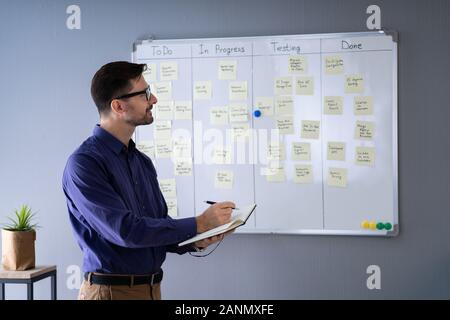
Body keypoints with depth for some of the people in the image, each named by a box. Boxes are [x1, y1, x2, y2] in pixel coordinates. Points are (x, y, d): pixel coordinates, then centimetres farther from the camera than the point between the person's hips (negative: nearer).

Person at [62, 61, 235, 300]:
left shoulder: (142, 162, 8)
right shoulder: (84, 163, -16)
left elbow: (160, 226, 11)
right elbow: (125, 230, -23)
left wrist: (194, 241, -9)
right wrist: (199, 224, -17)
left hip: (153, 288, 7)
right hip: (111, 290, -7)